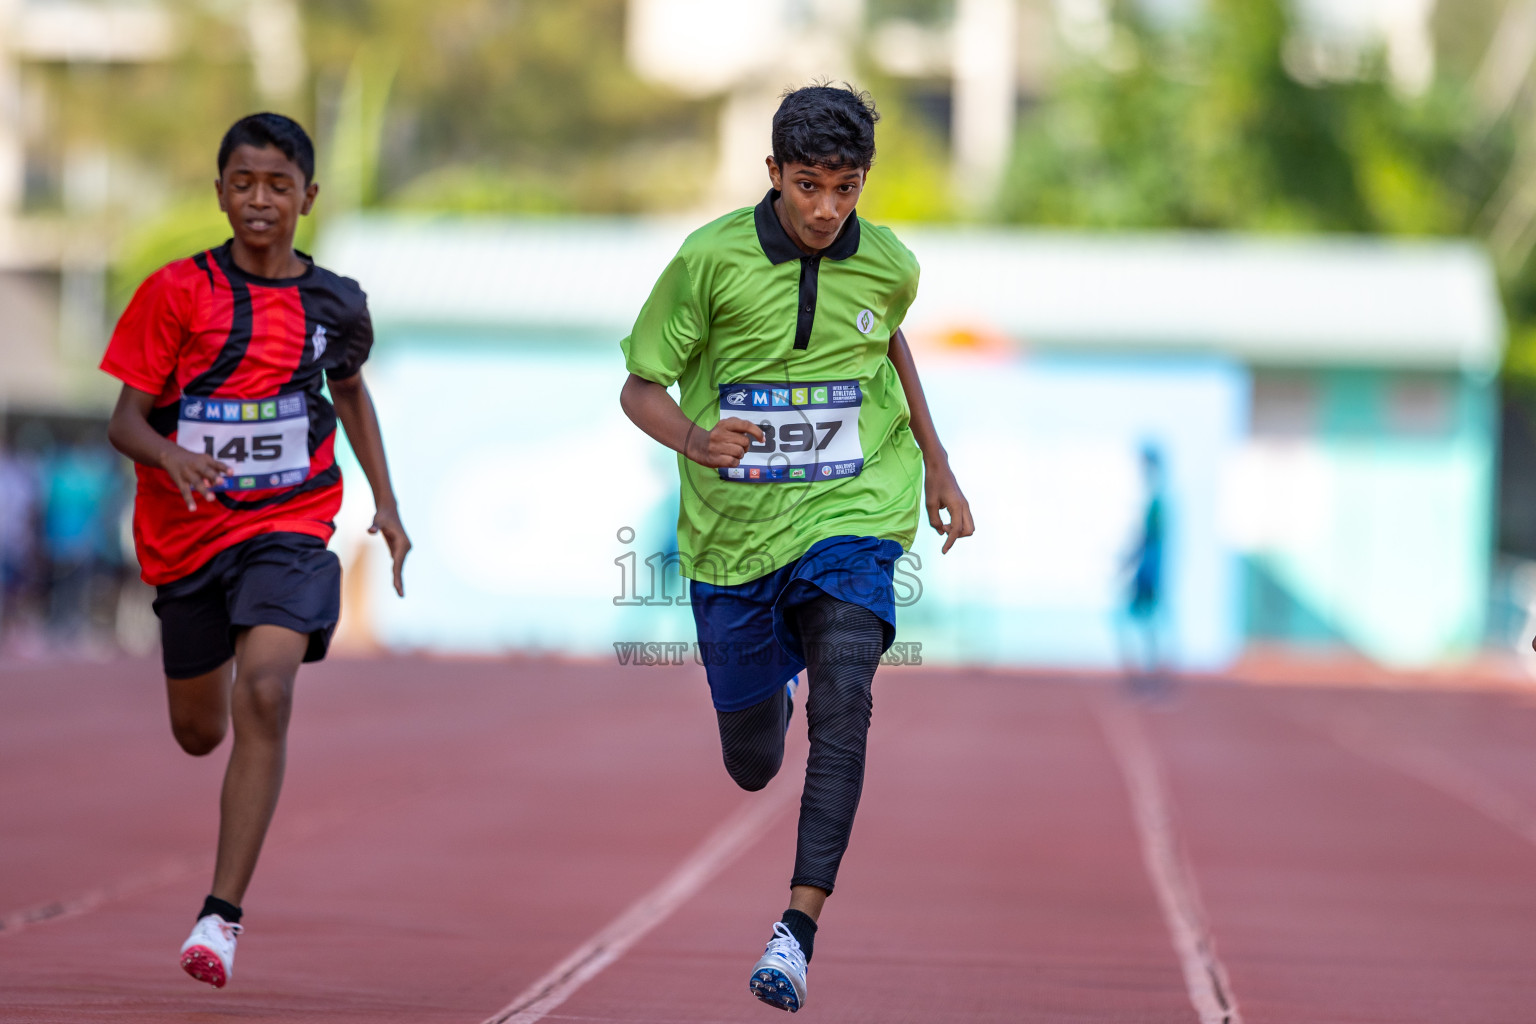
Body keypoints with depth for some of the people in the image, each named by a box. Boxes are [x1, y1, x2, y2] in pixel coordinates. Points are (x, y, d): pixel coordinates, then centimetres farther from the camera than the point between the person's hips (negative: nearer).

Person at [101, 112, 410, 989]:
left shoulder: (333, 302, 2)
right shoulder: (179, 292, -6)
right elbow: (125, 421, -7)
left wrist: (387, 504, 17)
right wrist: (171, 456, -29)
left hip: (288, 528, -1)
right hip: (188, 527, 1)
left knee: (265, 695, -24)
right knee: (199, 732, 13)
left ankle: (223, 915, -24)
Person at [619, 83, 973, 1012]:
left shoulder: (889, 265, -3)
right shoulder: (712, 259, -11)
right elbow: (642, 386, -5)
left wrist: (936, 464, 22)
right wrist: (695, 441, -26)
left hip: (851, 519, 0)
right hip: (735, 535, 0)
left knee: (843, 699, -26)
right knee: (753, 764, 11)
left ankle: (799, 927, -30)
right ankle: (774, 687, 51)